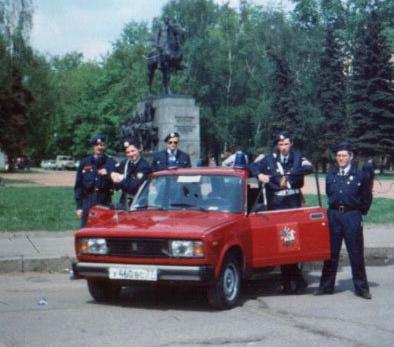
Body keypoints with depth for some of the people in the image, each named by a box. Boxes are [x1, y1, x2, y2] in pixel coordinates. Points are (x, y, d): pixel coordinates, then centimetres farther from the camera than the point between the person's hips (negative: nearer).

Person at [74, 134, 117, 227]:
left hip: (105, 203, -1)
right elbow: (78, 186, 7)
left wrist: (108, 175, -17)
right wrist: (79, 207, 2)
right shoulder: (84, 163, 8)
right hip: (88, 201, 1)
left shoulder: (111, 163, 5)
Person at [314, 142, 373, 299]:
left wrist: (360, 212, 4)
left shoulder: (360, 175, -1)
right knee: (331, 252, 7)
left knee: (356, 254, 1)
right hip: (333, 215, 3)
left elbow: (366, 198, 5)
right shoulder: (330, 174, 10)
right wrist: (335, 207, 12)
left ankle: (361, 288, 10)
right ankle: (326, 286, 15)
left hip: (352, 216, -3)